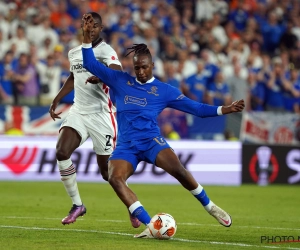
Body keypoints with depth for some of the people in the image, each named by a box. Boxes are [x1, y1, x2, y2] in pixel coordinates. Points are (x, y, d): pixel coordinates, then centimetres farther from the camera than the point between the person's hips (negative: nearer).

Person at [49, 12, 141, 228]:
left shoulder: (105, 51, -11)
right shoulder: (74, 53, 12)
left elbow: (118, 73, -31)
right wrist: (57, 100, 26)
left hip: (101, 114, -6)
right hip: (79, 111, 6)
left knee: (107, 169, -3)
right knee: (62, 152, -16)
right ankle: (77, 205, -2)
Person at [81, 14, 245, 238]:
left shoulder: (164, 90, 10)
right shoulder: (120, 81, 13)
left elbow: (195, 107, 11)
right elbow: (91, 64, 14)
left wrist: (224, 110, 1)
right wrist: (87, 36, 4)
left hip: (151, 140, -2)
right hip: (126, 145, 2)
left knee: (178, 169, -30)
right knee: (115, 178, -29)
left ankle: (210, 207, -5)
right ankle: (151, 226, -30)